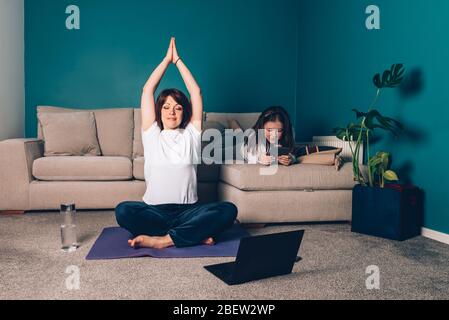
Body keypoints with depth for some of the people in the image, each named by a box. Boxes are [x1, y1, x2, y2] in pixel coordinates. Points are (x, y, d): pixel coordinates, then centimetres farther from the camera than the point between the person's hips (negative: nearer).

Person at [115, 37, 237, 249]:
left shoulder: (191, 135, 10)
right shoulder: (152, 134, 9)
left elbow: (196, 92, 7)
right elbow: (147, 90, 6)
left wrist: (177, 60, 12)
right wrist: (167, 59, 11)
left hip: (187, 210, 0)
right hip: (154, 210, 0)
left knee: (228, 210, -27)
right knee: (123, 211, -32)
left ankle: (162, 239, -27)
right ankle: (195, 234, -24)